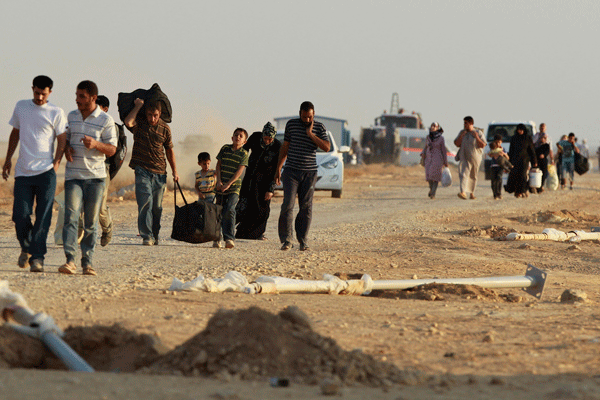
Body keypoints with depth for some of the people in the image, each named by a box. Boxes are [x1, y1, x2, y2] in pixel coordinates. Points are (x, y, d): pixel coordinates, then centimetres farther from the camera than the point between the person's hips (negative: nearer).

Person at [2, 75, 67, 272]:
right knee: (20, 215, -4)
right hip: (23, 172, 2)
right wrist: (8, 159, 18)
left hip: (45, 173, -2)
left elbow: (62, 142, 3)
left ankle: (37, 258, -4)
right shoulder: (21, 107, 11)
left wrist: (55, 165, -8)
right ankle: (26, 248, 22)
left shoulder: (56, 113, 2)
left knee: (43, 218, -6)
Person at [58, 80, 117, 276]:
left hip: (95, 177, -2)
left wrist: (96, 144, -20)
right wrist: (66, 149, -1)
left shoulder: (106, 120, 0)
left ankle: (87, 262, 10)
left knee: (91, 221, 3)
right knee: (71, 217, -13)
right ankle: (70, 261, -20)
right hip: (73, 176, 2)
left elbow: (112, 149, -1)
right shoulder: (71, 117, 11)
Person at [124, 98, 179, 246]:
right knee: (145, 202, -16)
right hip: (142, 170, -3)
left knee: (157, 206, 6)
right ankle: (146, 236, -17)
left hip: (159, 172, 3)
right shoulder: (139, 123, -1)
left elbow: (169, 150, 16)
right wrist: (138, 106, -14)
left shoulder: (165, 129, 6)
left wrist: (174, 171, 16)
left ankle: (155, 236, 19)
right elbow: (128, 122, -25)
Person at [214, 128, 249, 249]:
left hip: (234, 186, -3)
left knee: (229, 210, -18)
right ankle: (217, 239, 14)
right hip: (221, 186, 3)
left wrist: (228, 184, -16)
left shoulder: (244, 154, -1)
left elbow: (239, 171, -8)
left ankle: (229, 238, -20)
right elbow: (218, 165, 9)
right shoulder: (225, 149, 9)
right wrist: (219, 181, -4)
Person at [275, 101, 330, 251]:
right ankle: (286, 240, -7)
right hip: (291, 171, 0)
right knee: (288, 205, -10)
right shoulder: (291, 124, 6)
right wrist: (278, 168, 11)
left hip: (309, 172, 0)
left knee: (306, 207, 0)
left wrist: (311, 134, -14)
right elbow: (285, 147, 13)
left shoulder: (319, 127, 4)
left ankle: (303, 241, 7)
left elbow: (327, 147, -9)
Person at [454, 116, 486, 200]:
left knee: (473, 176, 10)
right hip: (464, 157, 1)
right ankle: (463, 192, -31)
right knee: (463, 174, -18)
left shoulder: (478, 133, 1)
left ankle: (472, 192, 26)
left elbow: (483, 145, -5)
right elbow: (456, 144, 8)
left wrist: (476, 137, -16)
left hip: (475, 158, -1)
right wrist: (461, 136, -7)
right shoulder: (462, 132, 9)